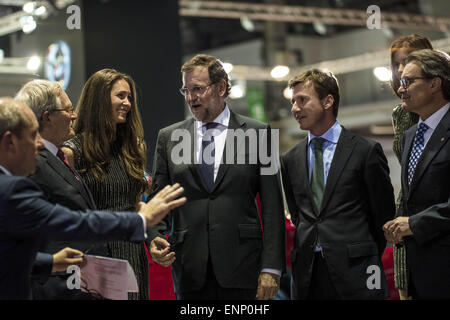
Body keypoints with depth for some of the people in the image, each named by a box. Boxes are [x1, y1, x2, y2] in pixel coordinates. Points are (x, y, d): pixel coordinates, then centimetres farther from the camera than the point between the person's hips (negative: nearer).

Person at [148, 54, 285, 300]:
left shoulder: (257, 134, 3)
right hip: (189, 269, 2)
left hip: (241, 267, -2)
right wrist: (155, 238, -10)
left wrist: (271, 268, -6)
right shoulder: (169, 137, 10)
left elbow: (272, 206, 0)